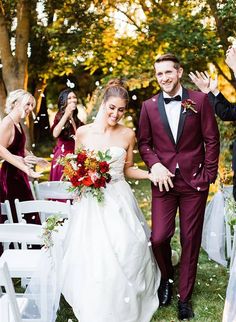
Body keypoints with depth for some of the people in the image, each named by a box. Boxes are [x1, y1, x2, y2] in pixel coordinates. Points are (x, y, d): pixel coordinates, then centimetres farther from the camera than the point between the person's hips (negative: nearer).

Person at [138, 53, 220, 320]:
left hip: (194, 181, -1)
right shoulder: (149, 106, 4)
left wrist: (209, 175, -4)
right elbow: (144, 142, 8)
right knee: (159, 237, -6)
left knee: (190, 240, 6)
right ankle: (166, 277, 27)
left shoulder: (199, 100, -2)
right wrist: (155, 165, -9)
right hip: (164, 180, 1)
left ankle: (184, 298, 22)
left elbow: (211, 139, 0)